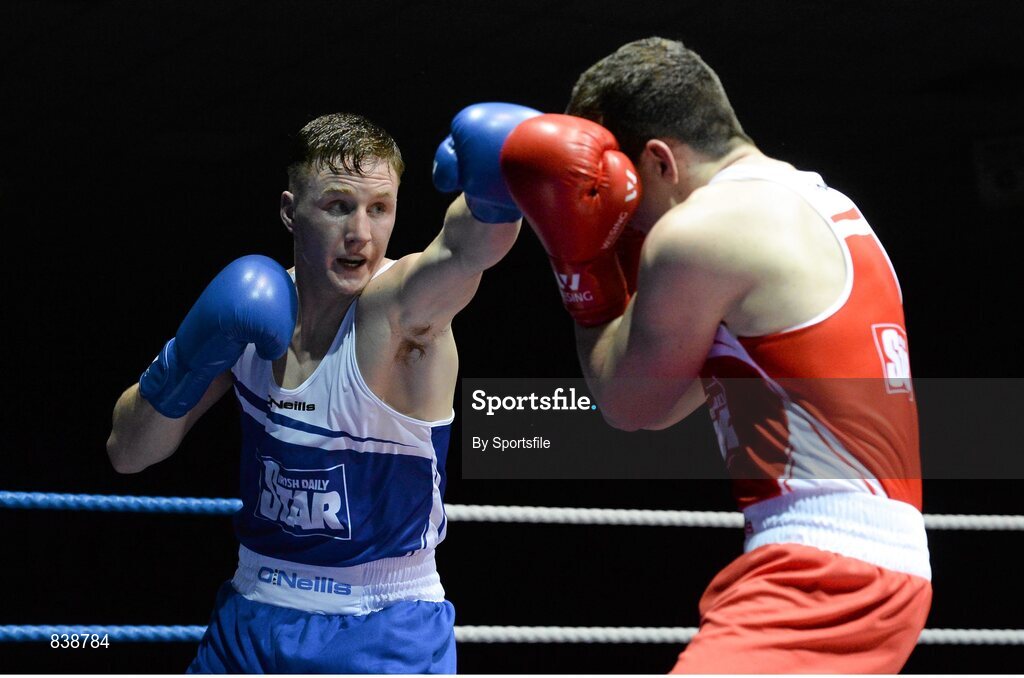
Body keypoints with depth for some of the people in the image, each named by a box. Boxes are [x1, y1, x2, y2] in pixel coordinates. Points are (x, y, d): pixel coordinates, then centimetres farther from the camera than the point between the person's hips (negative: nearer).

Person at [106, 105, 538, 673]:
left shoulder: (401, 307, -17)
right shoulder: (252, 307, -1)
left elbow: (468, 245, -41)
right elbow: (127, 452, 3)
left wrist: (494, 191, -62)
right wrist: (189, 360, -14)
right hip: (251, 621, 5)